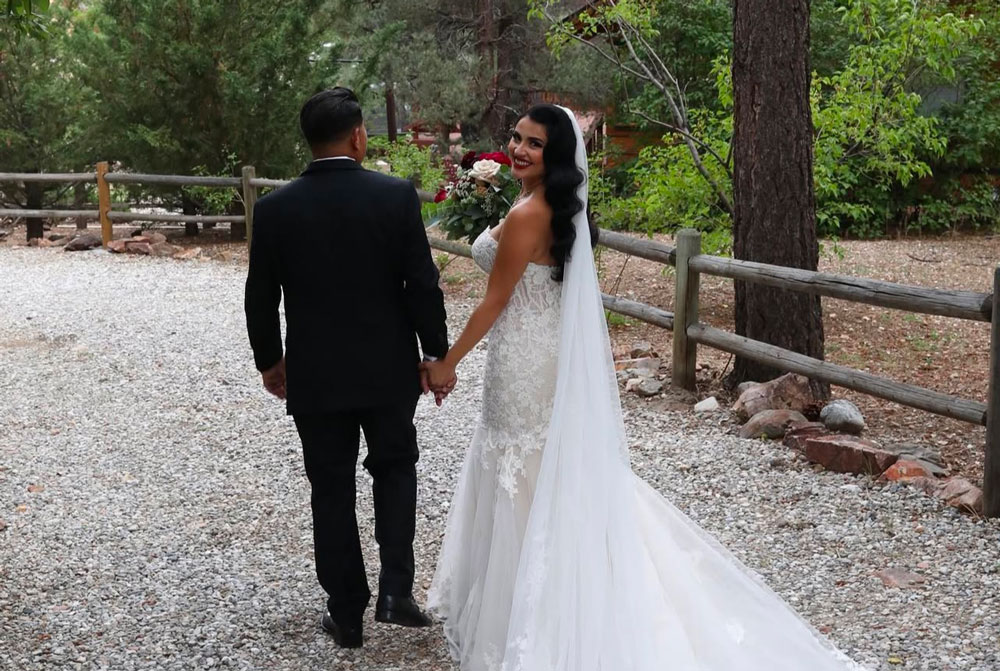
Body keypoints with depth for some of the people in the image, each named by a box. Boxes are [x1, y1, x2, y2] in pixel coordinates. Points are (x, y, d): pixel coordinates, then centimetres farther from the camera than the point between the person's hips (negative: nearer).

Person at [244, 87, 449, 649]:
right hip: (388, 370, 0)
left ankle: (347, 613, 19)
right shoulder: (397, 196, -11)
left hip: (314, 375, 1)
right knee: (395, 470, 20)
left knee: (332, 491, 12)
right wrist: (437, 355, 2)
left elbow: (261, 298, -1)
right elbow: (423, 285, -10)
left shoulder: (275, 208, -7)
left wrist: (269, 360, 14)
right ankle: (396, 589, 8)